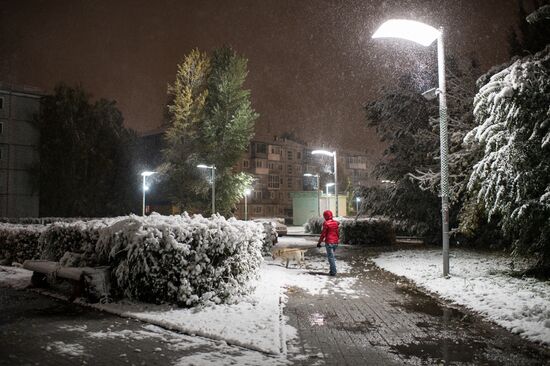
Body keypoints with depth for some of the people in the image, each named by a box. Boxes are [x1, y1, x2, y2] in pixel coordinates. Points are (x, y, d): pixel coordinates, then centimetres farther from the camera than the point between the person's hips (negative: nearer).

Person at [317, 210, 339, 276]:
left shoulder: (326, 223, -11)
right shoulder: (336, 223, 8)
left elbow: (323, 234, -11)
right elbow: (337, 233, 13)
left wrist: (319, 242, -5)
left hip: (329, 242, -7)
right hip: (335, 242, 7)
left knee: (331, 257, -2)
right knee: (332, 256, 18)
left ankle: (333, 272, -3)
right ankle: (332, 270, 21)